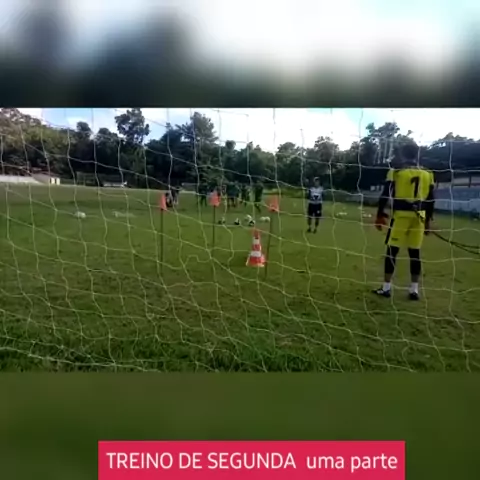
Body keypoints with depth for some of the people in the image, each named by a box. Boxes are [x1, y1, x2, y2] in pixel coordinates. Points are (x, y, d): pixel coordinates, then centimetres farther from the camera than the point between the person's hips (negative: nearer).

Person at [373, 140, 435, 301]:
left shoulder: (396, 171, -4)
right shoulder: (427, 174, 9)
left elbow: (385, 195, -5)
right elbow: (430, 200, 11)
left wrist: (379, 215, 3)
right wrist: (428, 220, 19)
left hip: (400, 215, -4)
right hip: (419, 217, 4)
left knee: (392, 251, 3)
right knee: (415, 253, 9)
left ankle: (386, 287, 6)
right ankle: (414, 290, 15)